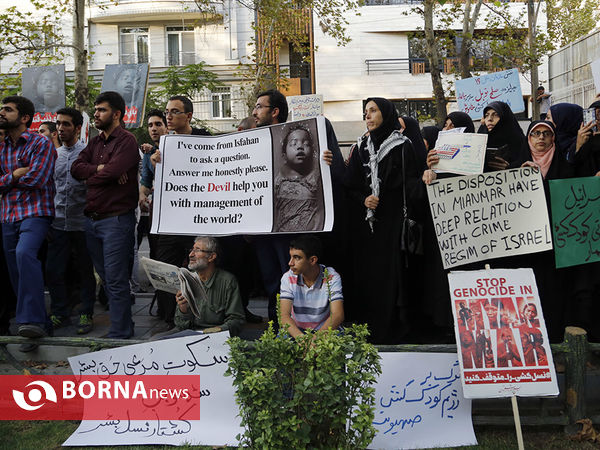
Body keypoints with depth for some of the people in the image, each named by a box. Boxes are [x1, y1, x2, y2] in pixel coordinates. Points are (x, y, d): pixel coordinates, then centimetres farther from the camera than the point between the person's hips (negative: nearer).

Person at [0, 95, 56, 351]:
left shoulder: (41, 144, -3)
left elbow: (36, 179, -15)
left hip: (35, 213, -7)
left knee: (25, 253, -33)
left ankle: (32, 320, -35)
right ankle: (41, 325, 18)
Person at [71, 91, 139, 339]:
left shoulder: (126, 140, -6)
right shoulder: (95, 142, 18)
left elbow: (113, 171, -20)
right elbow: (76, 168, 6)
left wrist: (90, 178, -2)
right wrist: (100, 168, -11)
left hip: (116, 218, -8)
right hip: (92, 220, 8)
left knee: (115, 281, -6)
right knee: (106, 278, 14)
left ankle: (119, 333, 1)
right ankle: (124, 325, 25)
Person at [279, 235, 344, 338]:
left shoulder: (332, 278, -14)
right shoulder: (288, 278, -9)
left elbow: (338, 315, -23)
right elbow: (284, 316, -18)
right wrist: (300, 337, -39)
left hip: (325, 330, 0)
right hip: (296, 331, 1)